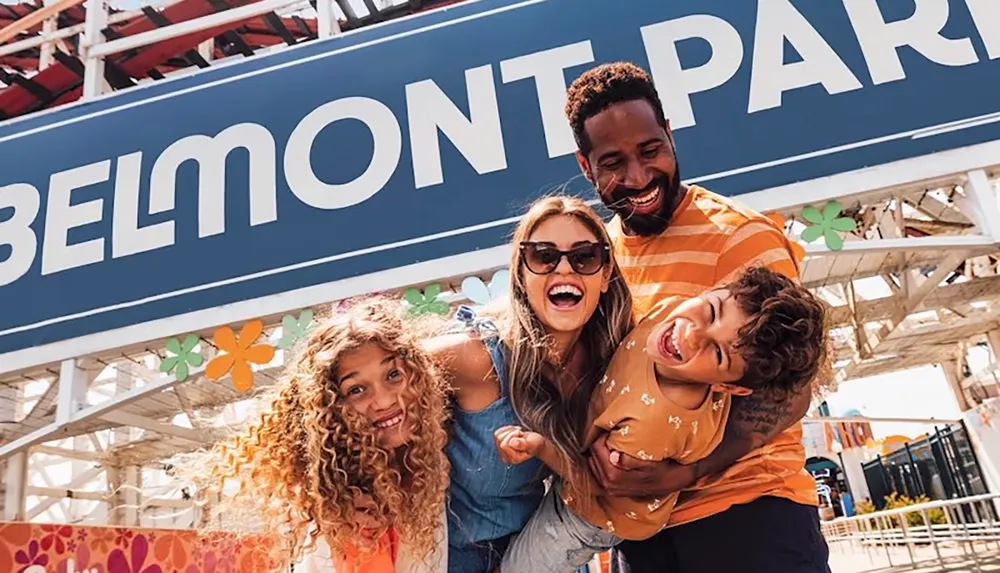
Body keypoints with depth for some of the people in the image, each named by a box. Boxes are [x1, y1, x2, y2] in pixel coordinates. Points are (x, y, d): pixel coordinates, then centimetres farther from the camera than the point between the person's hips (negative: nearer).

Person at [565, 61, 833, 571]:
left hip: (746, 509, -5)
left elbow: (789, 390, -14)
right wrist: (595, 451, -10)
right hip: (640, 521, 5)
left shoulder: (740, 236, -12)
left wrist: (683, 474, -24)